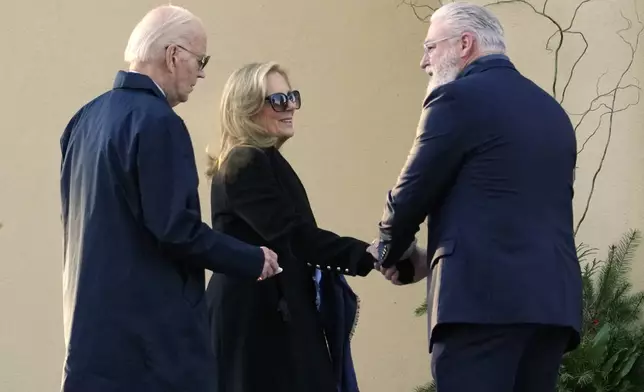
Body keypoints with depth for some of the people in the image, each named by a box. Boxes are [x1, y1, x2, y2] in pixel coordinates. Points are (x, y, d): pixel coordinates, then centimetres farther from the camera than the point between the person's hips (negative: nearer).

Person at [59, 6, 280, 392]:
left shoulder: (85, 118, 11)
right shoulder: (158, 122, -16)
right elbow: (175, 230, -21)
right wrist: (254, 259, -8)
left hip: (96, 322, 9)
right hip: (152, 331, -9)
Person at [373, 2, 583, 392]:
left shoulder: (459, 98, -2)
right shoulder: (552, 109, 20)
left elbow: (412, 192, 0)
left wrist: (388, 253, 19)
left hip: (484, 293, -8)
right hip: (553, 295, 8)